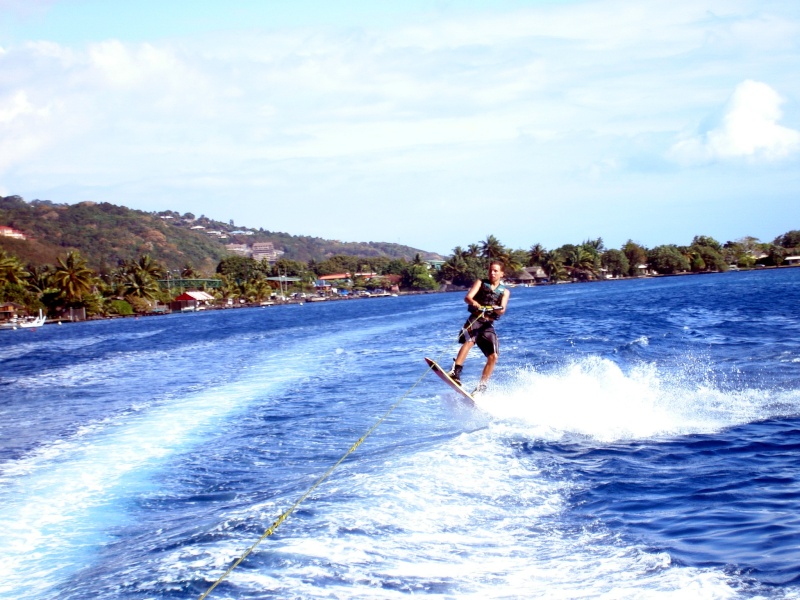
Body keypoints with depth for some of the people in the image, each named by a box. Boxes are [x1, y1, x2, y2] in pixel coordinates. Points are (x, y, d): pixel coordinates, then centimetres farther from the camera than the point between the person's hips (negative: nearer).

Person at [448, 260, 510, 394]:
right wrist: (474, 303, -29)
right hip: (474, 320, -3)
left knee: (493, 356, -10)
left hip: (488, 325, 3)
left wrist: (498, 309, -27)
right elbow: (467, 297, -5)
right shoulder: (480, 283, 12)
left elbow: (502, 311, -2)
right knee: (469, 341, -31)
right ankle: (455, 373, -42)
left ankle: (481, 387, -2)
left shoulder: (505, 291, 14)